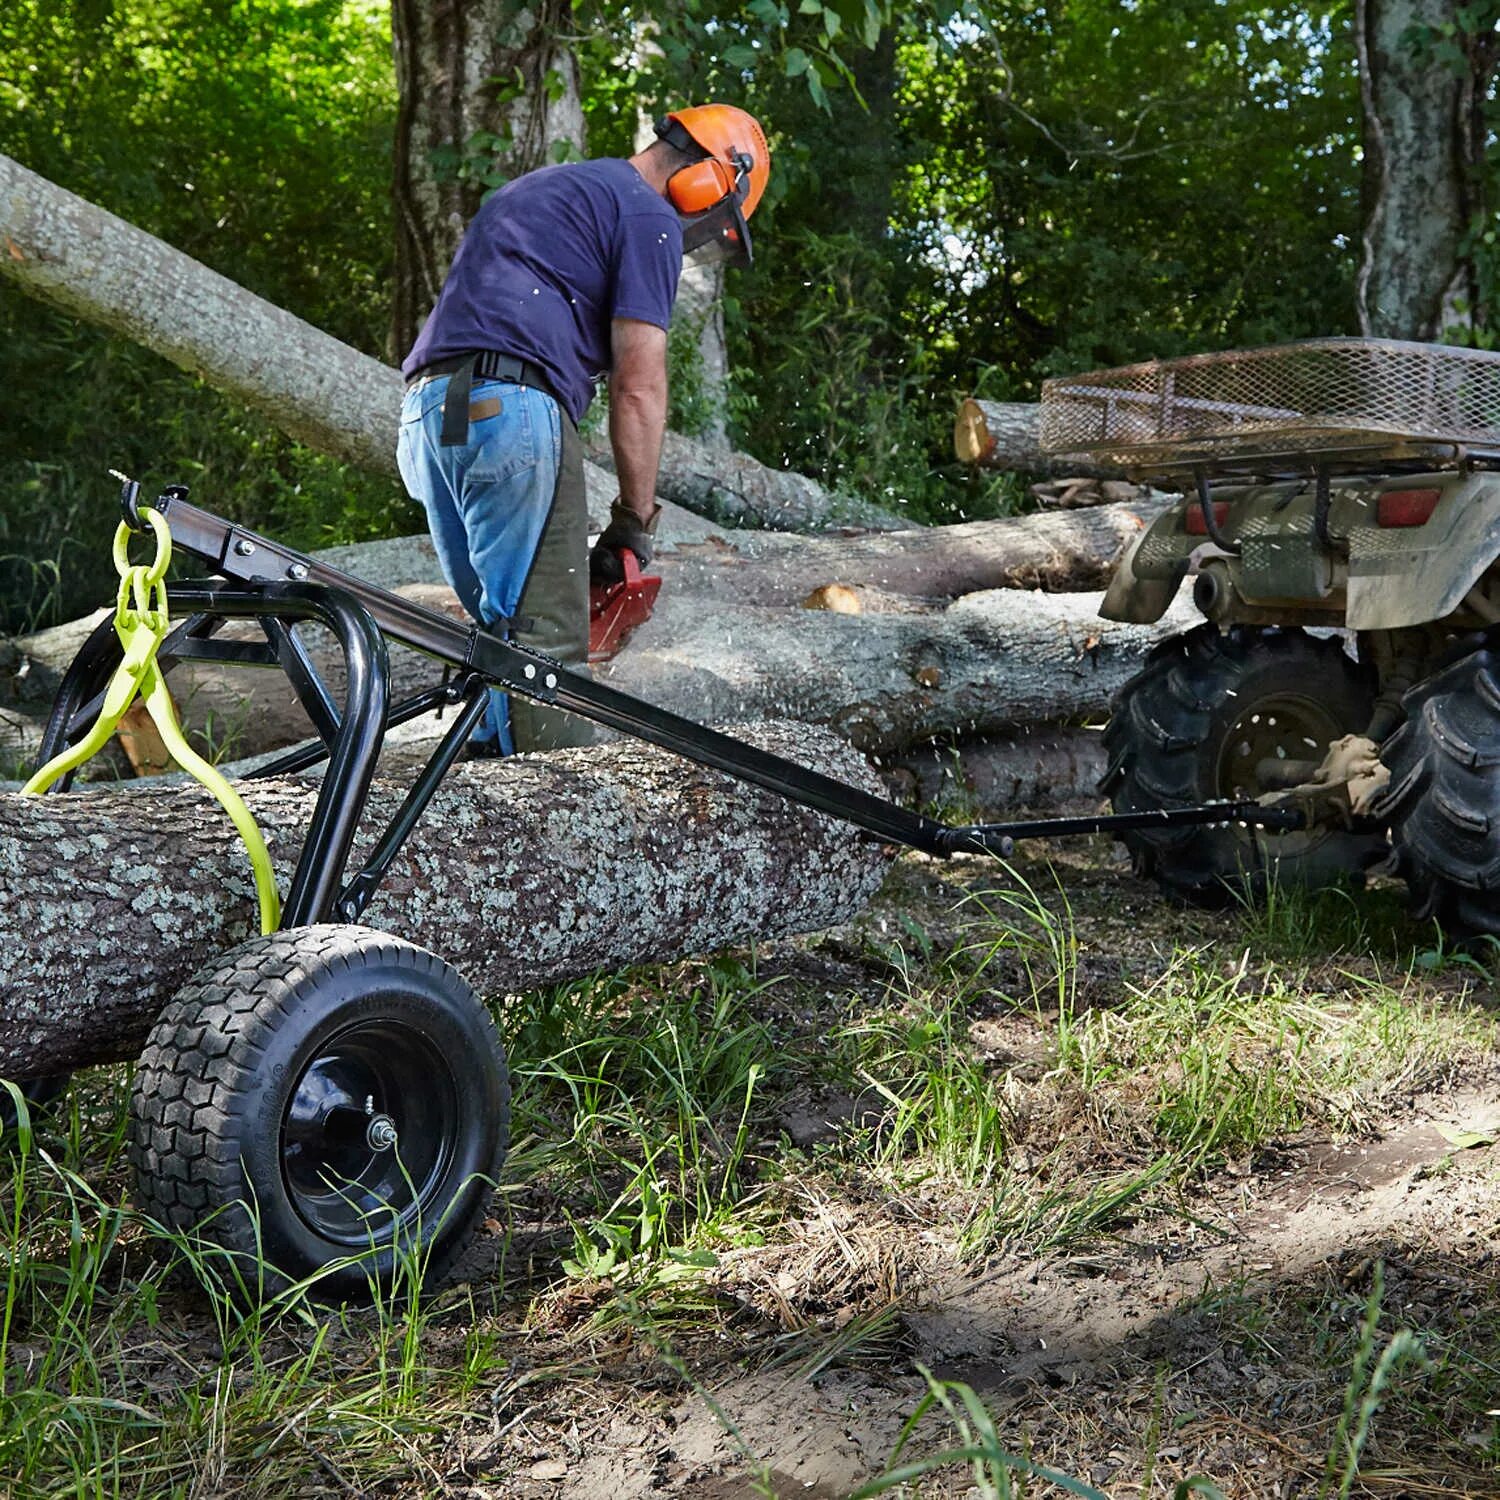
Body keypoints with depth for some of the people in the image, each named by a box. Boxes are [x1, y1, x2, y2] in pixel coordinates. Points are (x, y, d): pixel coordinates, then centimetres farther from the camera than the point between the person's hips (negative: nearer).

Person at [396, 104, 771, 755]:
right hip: (510, 408, -9)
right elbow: (637, 387, -4)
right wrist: (635, 524, 4)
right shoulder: (649, 218, 4)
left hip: (425, 413, 9)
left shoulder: (537, 190, 32)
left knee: (499, 630, 13)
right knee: (547, 639, -8)